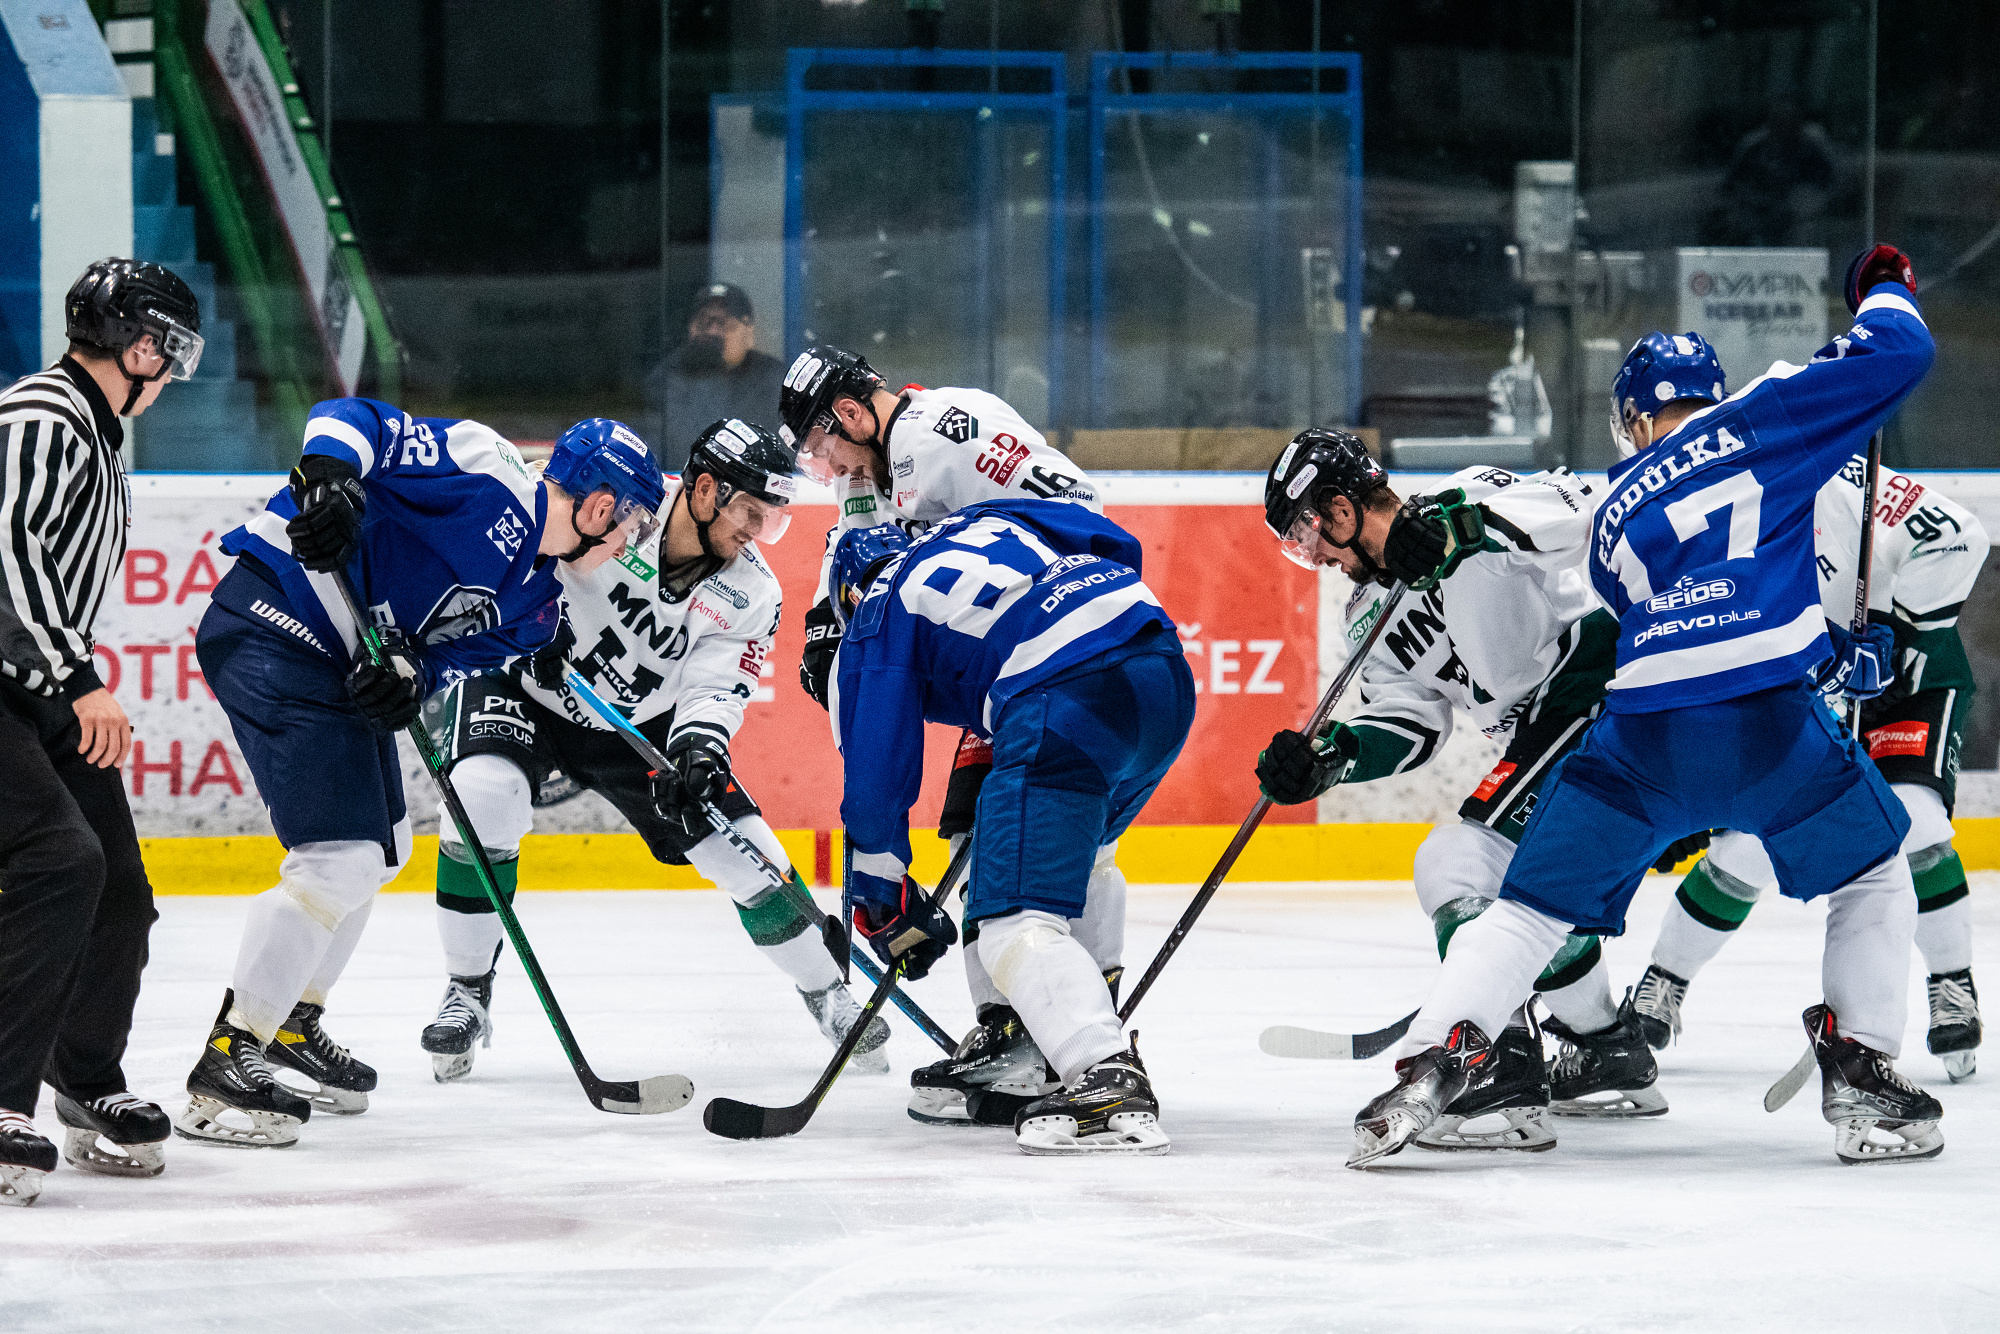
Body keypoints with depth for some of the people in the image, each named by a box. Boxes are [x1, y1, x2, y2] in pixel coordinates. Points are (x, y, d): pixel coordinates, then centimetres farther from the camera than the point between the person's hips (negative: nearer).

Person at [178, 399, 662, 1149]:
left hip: (348, 665, 11)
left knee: (380, 848, 24)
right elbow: (353, 419, -15)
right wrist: (327, 473, -35)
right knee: (340, 860, -16)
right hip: (275, 630, -11)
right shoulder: (490, 474, -10)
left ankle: (290, 1021, 40)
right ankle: (225, 1066, -12)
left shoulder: (533, 607, 15)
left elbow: (456, 655, 1)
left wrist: (409, 673, -21)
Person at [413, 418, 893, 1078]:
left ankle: (826, 992, 19)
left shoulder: (751, 595, -12)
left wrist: (699, 746, -40)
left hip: (638, 723, 3)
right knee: (484, 800, -31)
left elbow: (716, 689, -19)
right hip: (520, 681, -3)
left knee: (746, 854, -4)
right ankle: (467, 993, -14)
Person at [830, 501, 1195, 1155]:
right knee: (1077, 855, 33)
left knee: (1014, 919, -10)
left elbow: (875, 773, 13)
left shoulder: (874, 625, 17)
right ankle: (1092, 1028, 33)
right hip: (1167, 663, 7)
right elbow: (1117, 544, 26)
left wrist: (884, 903, 24)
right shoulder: (980, 521, 33)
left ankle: (1109, 1086, -28)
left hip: (1068, 700, -7)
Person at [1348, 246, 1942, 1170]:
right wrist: (1882, 289, 29)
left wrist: (1835, 656, 36)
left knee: (1532, 909, 13)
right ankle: (1863, 1081, 11)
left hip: (1642, 733, 2)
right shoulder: (1756, 420, 12)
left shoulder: (1613, 519, 25)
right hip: (1769, 721, -2)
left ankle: (1433, 1064, -4)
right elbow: (1896, 357, 8)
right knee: (1873, 881, 21)